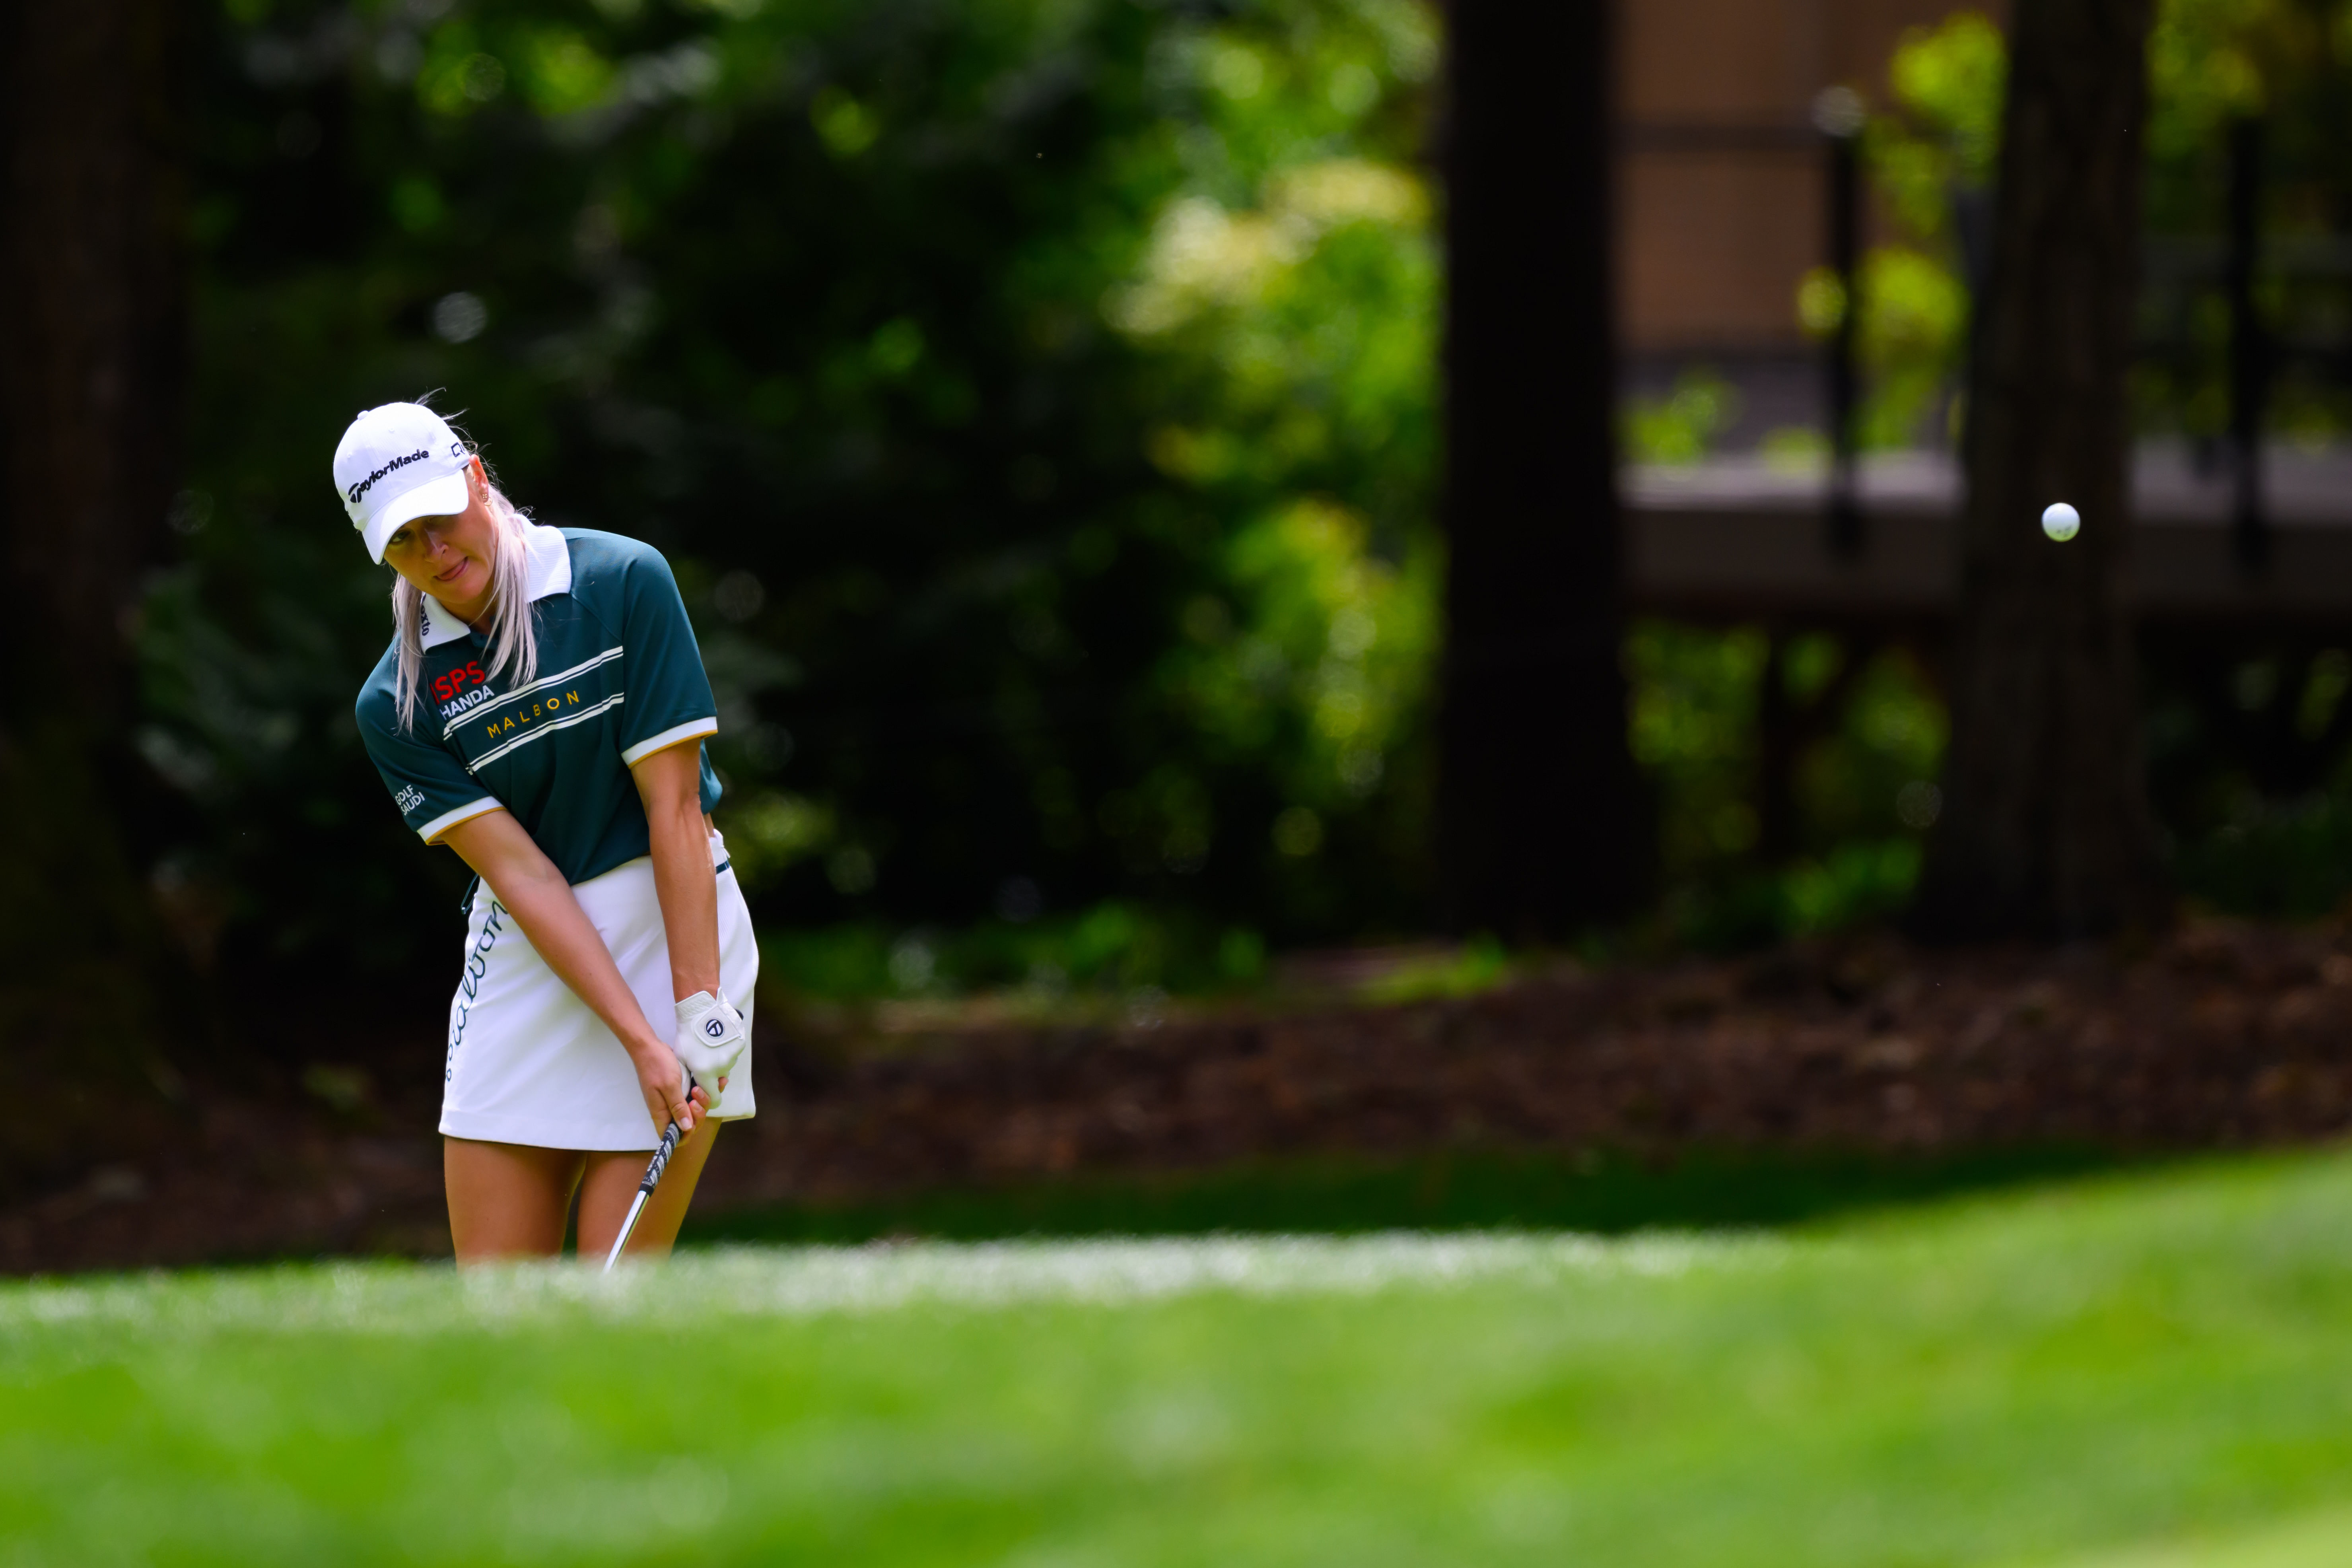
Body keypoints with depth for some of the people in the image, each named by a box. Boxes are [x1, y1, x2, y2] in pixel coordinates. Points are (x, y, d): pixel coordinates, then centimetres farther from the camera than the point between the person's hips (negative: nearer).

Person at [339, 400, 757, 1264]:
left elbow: (674, 809, -12)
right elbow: (520, 873, -10)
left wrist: (698, 1010, -17)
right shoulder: (397, 704, -4)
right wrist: (639, 1040, -20)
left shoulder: (624, 582, -10)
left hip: (675, 926, -3)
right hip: (522, 960, 3)